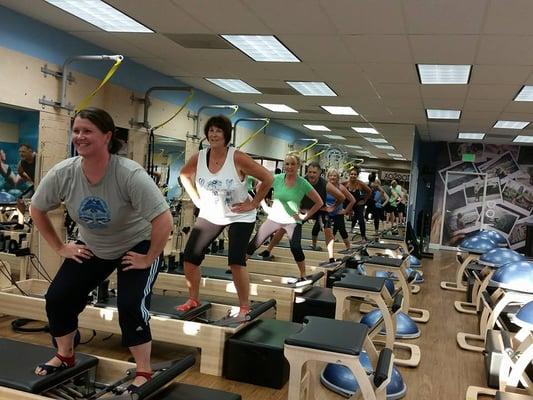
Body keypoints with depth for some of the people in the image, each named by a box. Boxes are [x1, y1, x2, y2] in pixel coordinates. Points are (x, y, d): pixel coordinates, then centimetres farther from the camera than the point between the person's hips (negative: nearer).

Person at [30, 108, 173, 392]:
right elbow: (36, 210, 0)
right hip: (91, 248, 5)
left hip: (136, 247, -5)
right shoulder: (62, 174, -19)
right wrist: (60, 248, -2)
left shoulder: (130, 175, -33)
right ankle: (65, 356, 25)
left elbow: (164, 220, -34)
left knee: (130, 306, -19)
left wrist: (148, 260, -26)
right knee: (57, 297, -2)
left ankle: (144, 373, 2)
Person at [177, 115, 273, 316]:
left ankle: (245, 308, 3)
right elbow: (184, 175, 12)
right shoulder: (198, 158, -10)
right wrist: (196, 198, 4)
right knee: (189, 257, 1)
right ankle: (193, 300, 22)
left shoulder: (238, 158, -23)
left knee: (236, 261, -16)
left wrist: (253, 204, -15)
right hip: (210, 215, 5)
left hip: (240, 217, -4)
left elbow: (268, 178, -17)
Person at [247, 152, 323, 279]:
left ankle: (303, 277, 2)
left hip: (293, 221, -2)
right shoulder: (277, 178, -6)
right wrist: (265, 206, 1)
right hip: (274, 218, 2)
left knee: (296, 248, -18)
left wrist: (305, 216, -7)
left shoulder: (303, 183, -9)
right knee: (254, 243, 1)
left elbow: (319, 202, -3)